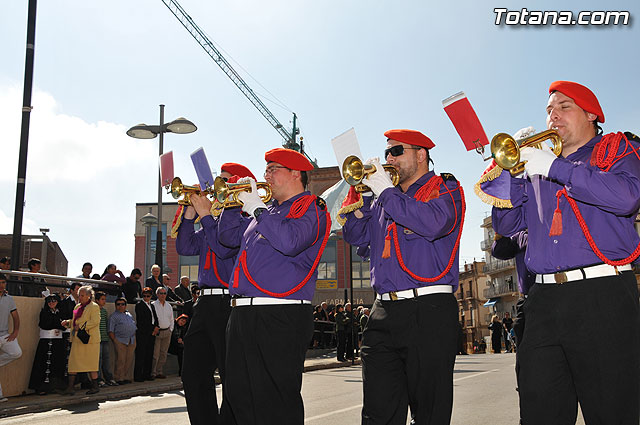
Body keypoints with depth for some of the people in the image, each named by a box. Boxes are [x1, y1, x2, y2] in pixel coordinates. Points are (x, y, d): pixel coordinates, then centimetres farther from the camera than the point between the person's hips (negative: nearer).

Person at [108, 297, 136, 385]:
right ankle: (119, 379, 1)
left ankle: (127, 377, 12)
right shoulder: (113, 316, 3)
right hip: (120, 341, -5)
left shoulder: (129, 315, 21)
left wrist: (134, 338, 13)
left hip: (131, 341, 5)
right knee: (120, 360, -6)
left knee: (129, 360, 4)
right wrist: (114, 341, -11)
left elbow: (134, 327, 23)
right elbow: (111, 331, -3)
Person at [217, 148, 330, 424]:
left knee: (275, 402, -6)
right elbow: (228, 236, 27)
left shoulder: (310, 208, -3)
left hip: (281, 318, -8)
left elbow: (289, 241, -22)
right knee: (239, 393, 13)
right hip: (243, 314, 9)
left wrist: (257, 208, -13)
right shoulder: (268, 210, 23)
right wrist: (235, 201, 14)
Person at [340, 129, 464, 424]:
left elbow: (433, 223, -17)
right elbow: (354, 236, 17)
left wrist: (385, 190, -10)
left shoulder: (444, 188, 5)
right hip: (383, 312, 5)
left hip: (428, 313, -5)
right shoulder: (384, 197, 23)